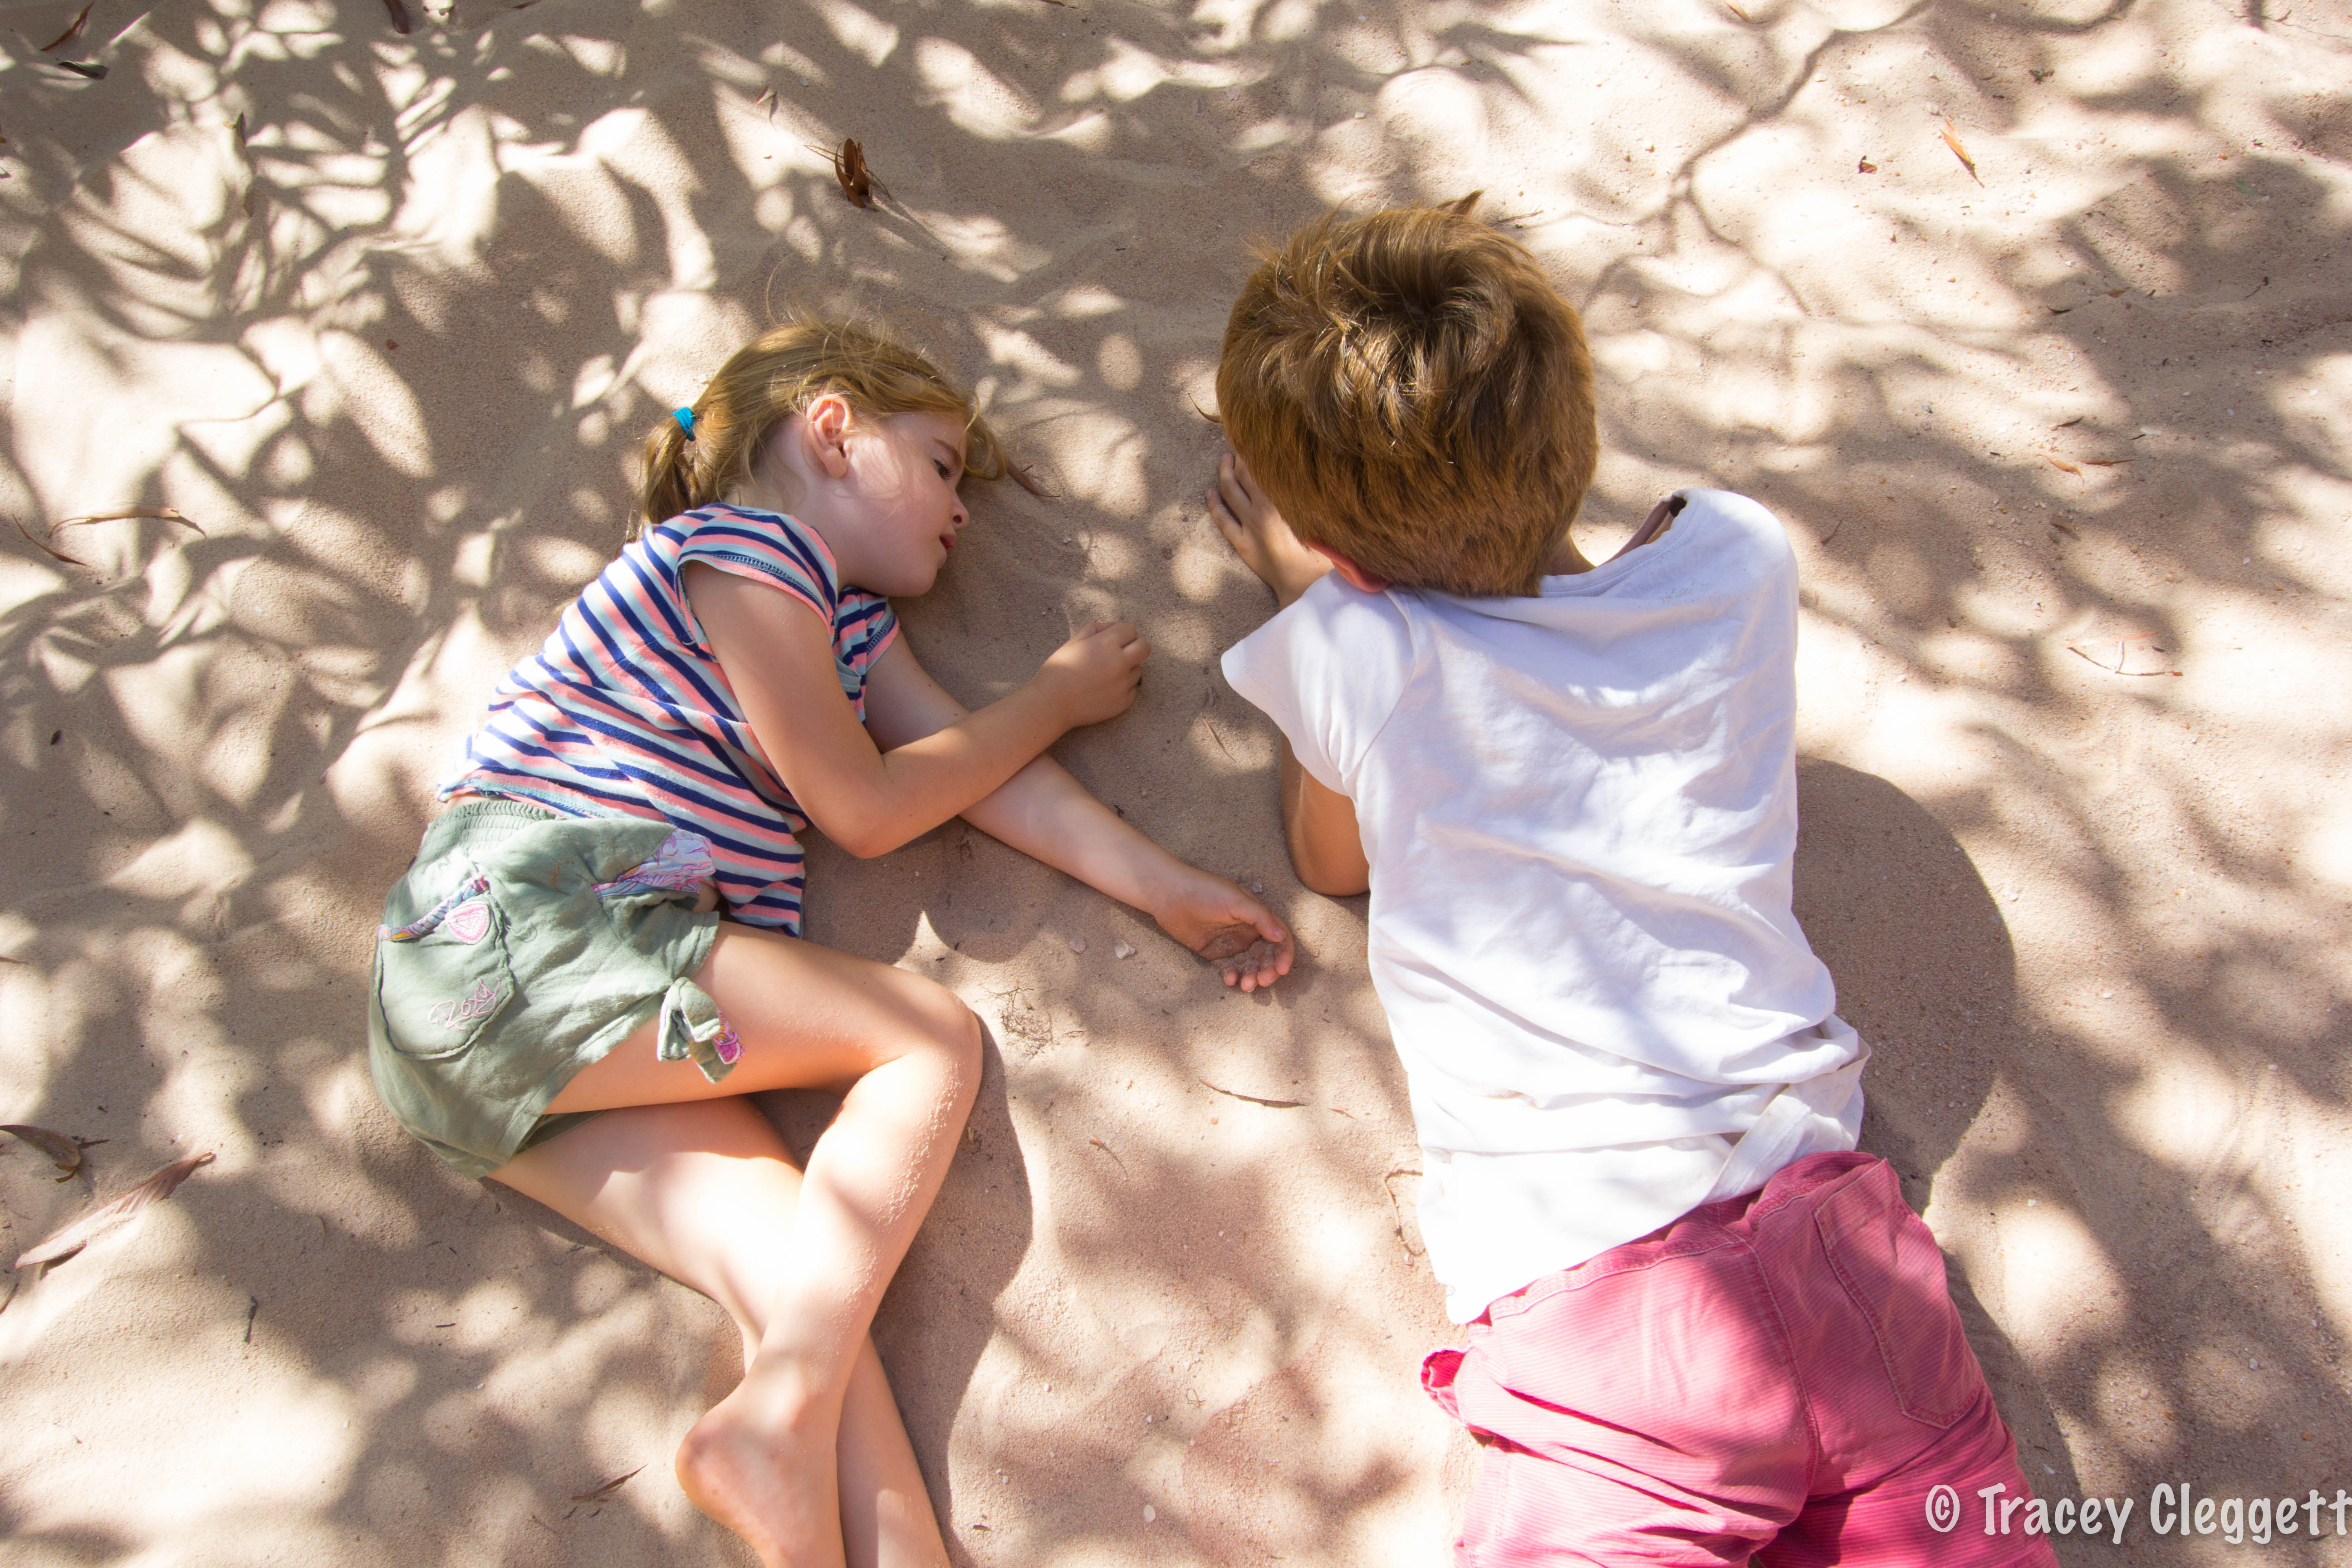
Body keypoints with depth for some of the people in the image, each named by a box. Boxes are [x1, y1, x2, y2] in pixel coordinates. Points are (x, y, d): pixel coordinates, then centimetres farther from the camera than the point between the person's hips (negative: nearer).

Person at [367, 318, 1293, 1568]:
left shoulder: (849, 617, 26)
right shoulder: (744, 549, -3)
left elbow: (979, 771, 18)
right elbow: (864, 807, -4)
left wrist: (1166, 888, 10)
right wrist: (1059, 695, 8)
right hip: (523, 922, -8)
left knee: (800, 1275, -10)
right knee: (932, 1041, -14)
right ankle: (780, 1418, -26)